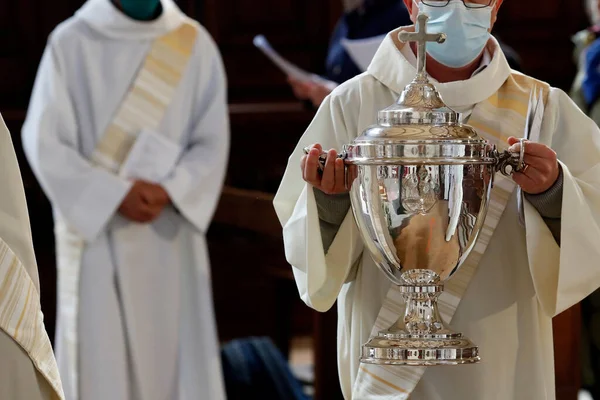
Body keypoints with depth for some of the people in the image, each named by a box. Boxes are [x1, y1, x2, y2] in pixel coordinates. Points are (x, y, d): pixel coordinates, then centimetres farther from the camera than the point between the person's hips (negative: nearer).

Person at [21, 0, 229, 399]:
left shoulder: (194, 44, 3)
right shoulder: (71, 42, -3)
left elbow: (212, 142, 2)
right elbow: (44, 142, -7)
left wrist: (168, 192, -16)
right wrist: (115, 196, -15)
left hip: (169, 238, 2)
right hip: (95, 227, -2)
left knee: (176, 359, 2)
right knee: (99, 362, -1)